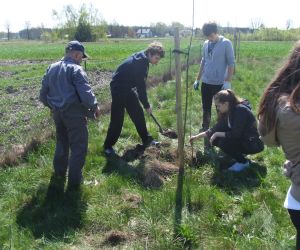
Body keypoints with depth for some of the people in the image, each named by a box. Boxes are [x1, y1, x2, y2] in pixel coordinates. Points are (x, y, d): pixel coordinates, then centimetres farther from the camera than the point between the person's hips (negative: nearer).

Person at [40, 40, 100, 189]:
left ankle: (59, 172, 38)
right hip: (74, 113, -7)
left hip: (57, 112, 8)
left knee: (62, 142, 25)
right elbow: (86, 93, -22)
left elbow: (43, 94, 13)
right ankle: (74, 180, 9)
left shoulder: (51, 68, 8)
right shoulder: (76, 69, -14)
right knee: (78, 147, 4)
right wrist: (95, 106, -5)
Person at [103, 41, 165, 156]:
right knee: (117, 119, -5)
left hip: (129, 88, 9)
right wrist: (147, 105, -13)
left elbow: (140, 84, 10)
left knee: (138, 114, 11)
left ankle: (146, 140, 23)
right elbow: (141, 86, -23)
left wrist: (145, 104, 10)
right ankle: (108, 146, 8)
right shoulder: (139, 62, -27)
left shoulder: (142, 59, 2)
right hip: (119, 89, -9)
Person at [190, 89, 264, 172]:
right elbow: (217, 128, 6)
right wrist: (198, 136, 2)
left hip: (253, 144, -9)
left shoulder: (241, 110, -24)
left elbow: (235, 134, -28)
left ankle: (243, 162, -6)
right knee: (215, 139, -4)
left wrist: (217, 134, -18)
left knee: (224, 142, -27)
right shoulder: (228, 112, 1)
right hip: (240, 139, 9)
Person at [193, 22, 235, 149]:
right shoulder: (206, 44, 8)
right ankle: (205, 132, 27)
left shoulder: (226, 43, -9)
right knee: (206, 110, 14)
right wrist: (198, 79, 14)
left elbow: (231, 63, -10)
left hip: (220, 84, -6)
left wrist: (228, 81, -16)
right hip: (206, 83, 6)